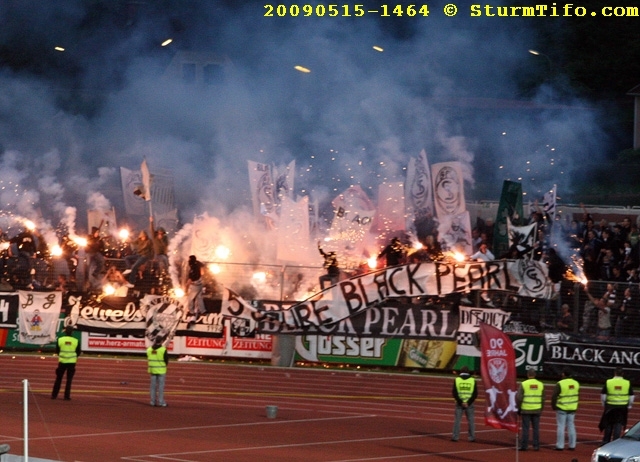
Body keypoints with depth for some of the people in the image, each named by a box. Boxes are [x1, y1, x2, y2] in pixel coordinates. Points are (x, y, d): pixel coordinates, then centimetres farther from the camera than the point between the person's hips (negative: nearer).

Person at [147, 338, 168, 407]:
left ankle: (153, 401, 10)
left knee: (153, 386, 9)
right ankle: (161, 402, 0)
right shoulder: (163, 350, -12)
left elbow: (148, 360, 8)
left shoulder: (149, 349, 2)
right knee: (161, 386, 0)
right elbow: (166, 360, -7)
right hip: (161, 370, -4)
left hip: (152, 370, 4)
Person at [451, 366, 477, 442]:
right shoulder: (472, 380, 1)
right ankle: (472, 437, 5)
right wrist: (468, 402, -7)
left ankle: (455, 436, -1)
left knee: (457, 420, 3)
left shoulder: (457, 380, 0)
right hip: (469, 404, 0)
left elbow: (455, 393, -5)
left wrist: (460, 402, -6)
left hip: (459, 403, 0)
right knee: (471, 420, 6)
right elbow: (475, 394, -3)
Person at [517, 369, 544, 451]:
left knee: (525, 428, 1)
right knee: (536, 428, 6)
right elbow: (543, 399, 6)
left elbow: (518, 398, -10)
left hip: (526, 410, -2)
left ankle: (524, 446, 1)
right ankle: (536, 446, 5)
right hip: (537, 410, 3)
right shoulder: (540, 384, 3)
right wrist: (541, 409, 15)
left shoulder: (523, 384, -7)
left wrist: (518, 408, 1)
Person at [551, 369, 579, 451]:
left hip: (562, 408, -5)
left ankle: (560, 446, 0)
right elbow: (577, 395, 13)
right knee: (571, 426, 11)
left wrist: (553, 406, 2)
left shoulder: (560, 384, -14)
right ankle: (572, 445, 12)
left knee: (561, 426, 0)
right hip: (572, 409, 5)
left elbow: (554, 396, -12)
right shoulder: (576, 383, 5)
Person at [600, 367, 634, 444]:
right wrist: (629, 406, 13)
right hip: (622, 408, 0)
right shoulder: (627, 383, -3)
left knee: (608, 426, 12)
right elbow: (631, 397, 1)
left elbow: (603, 396, -1)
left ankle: (605, 442, 19)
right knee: (618, 426, 4)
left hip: (610, 407, 0)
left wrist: (604, 404, 13)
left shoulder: (608, 382, -4)